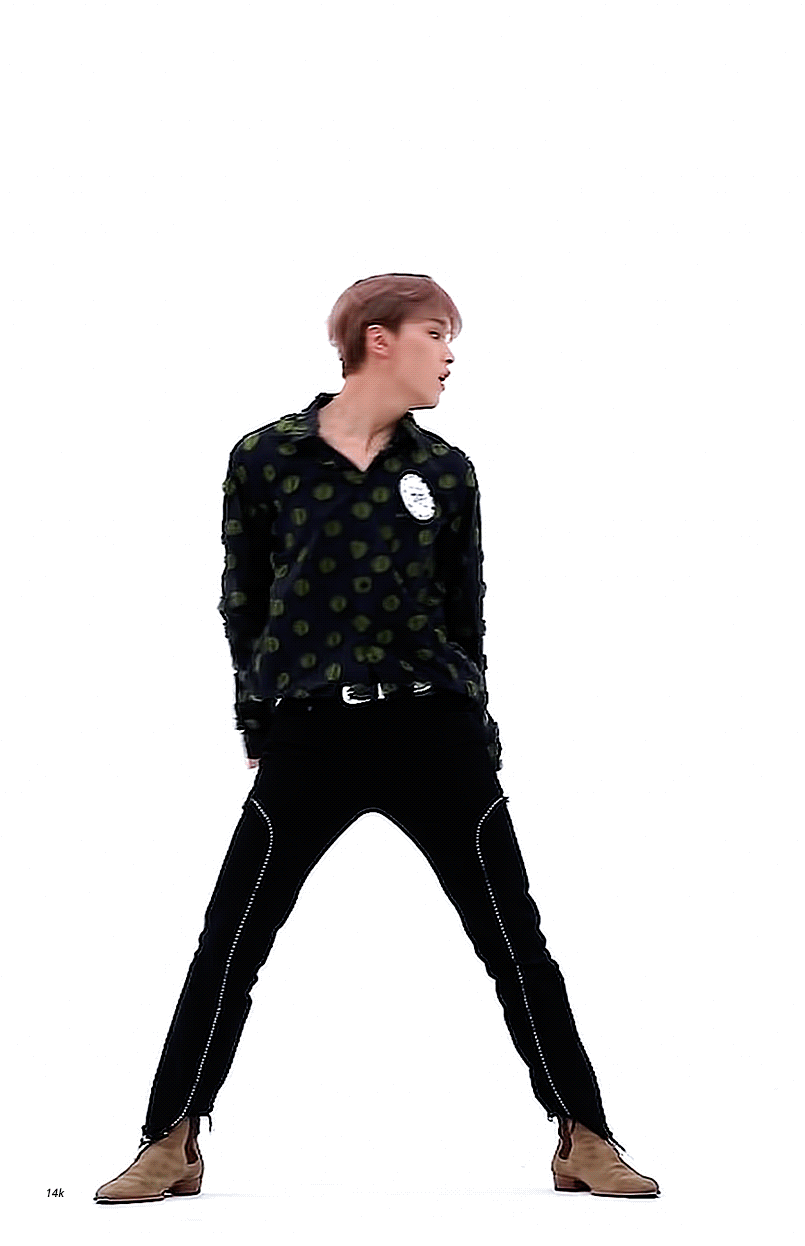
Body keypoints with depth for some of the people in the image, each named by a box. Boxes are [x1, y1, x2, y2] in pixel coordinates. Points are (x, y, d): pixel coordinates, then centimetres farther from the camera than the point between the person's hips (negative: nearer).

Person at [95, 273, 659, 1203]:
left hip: (435, 733, 2)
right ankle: (170, 1147, 13)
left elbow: (465, 614, 13)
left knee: (516, 945, 4)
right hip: (309, 735, -1)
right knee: (231, 944, 1)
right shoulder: (265, 458, 0)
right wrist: (257, 735, 6)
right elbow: (244, 607, 6)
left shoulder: (446, 470, 6)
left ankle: (585, 1142, 15)